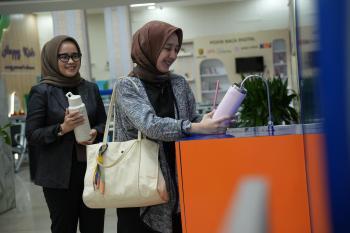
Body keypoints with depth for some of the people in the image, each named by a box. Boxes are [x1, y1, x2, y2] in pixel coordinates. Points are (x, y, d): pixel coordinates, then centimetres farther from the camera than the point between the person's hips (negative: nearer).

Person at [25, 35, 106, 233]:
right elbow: (32, 135, -7)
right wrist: (62, 128, -21)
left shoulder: (91, 88, 8)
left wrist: (95, 133, -8)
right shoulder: (41, 92, -5)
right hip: (59, 174, -3)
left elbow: (104, 123, 14)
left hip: (92, 168, 4)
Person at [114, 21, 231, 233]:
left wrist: (210, 122, -12)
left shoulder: (180, 84, 8)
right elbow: (149, 125, -20)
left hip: (176, 180, 4)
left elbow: (193, 120, 10)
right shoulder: (127, 86, -6)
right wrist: (196, 128, -30)